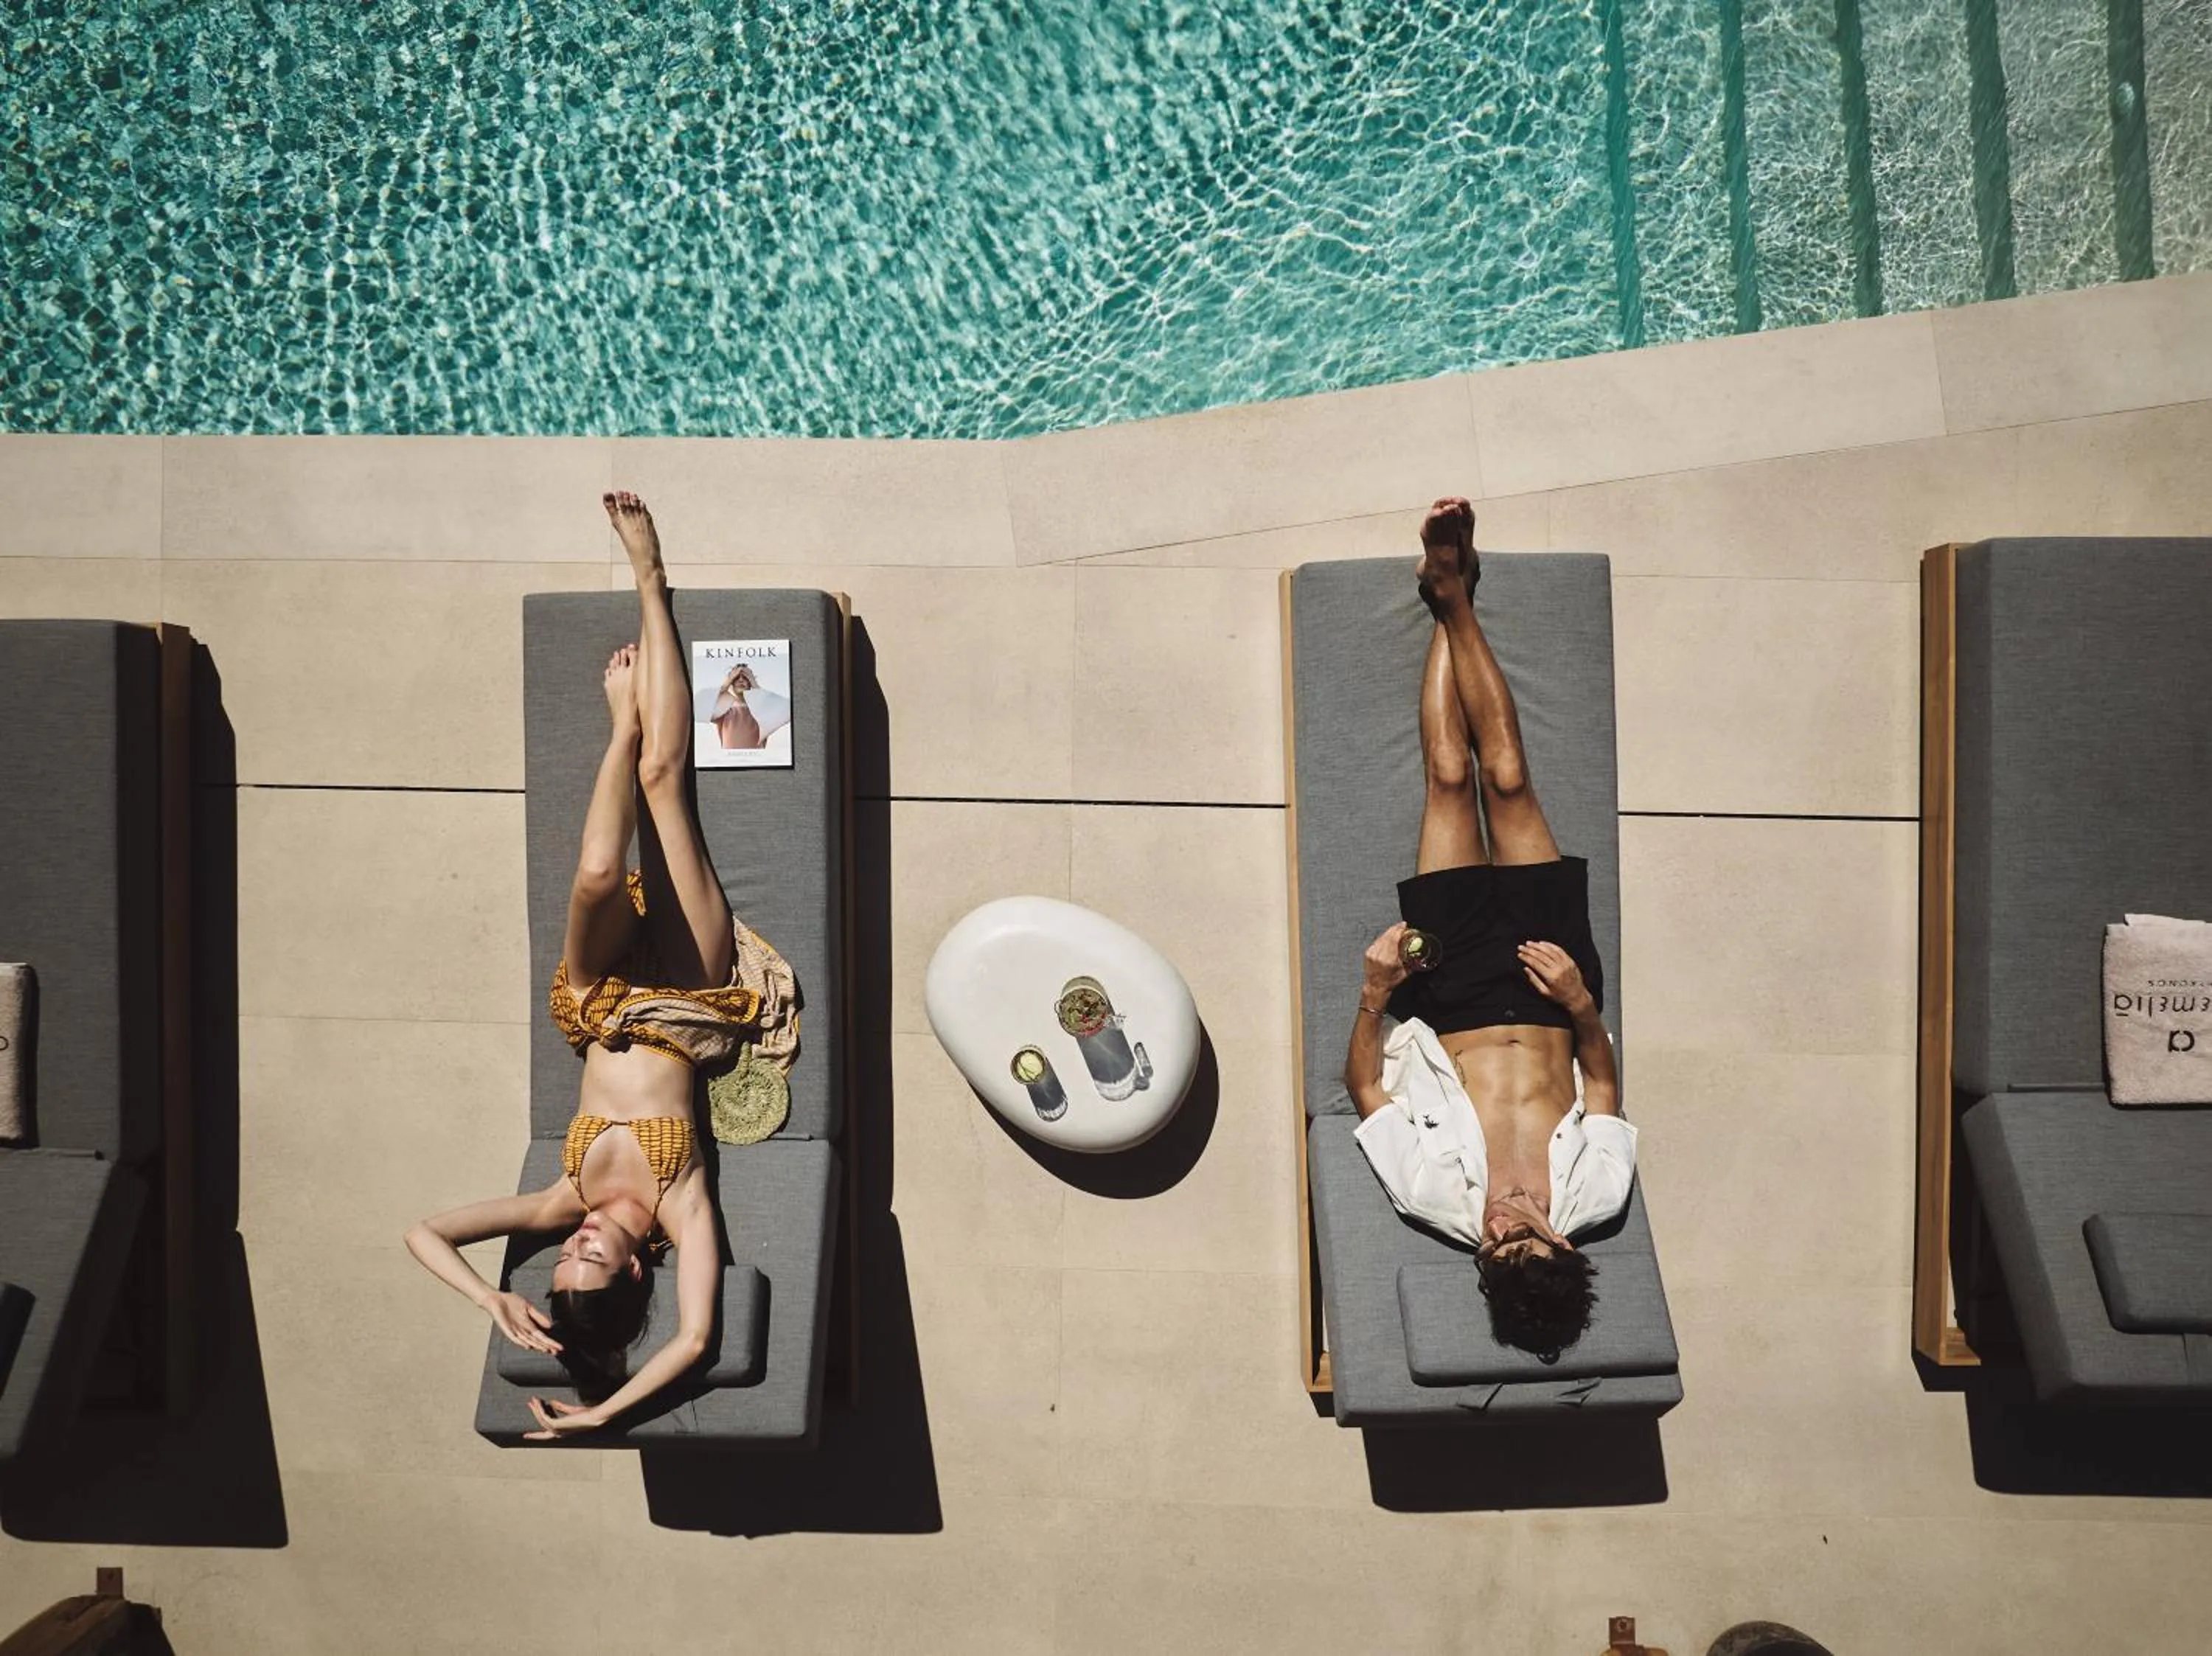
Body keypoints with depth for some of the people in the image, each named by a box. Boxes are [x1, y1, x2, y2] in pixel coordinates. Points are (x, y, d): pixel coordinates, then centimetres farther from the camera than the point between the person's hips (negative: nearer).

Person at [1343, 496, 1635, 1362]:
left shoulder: (1438, 1199, -32)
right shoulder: (1595, 1195, -27)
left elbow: (1363, 1085, -18)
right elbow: (1604, 1081, -11)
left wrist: (1373, 995, -29)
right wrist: (1582, 1005, -27)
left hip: (1450, 991, -1)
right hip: (1549, 985, 1)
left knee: (1453, 776, -6)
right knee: (1504, 779, -7)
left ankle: (1453, 596, 16)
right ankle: (1453, 600, 15)